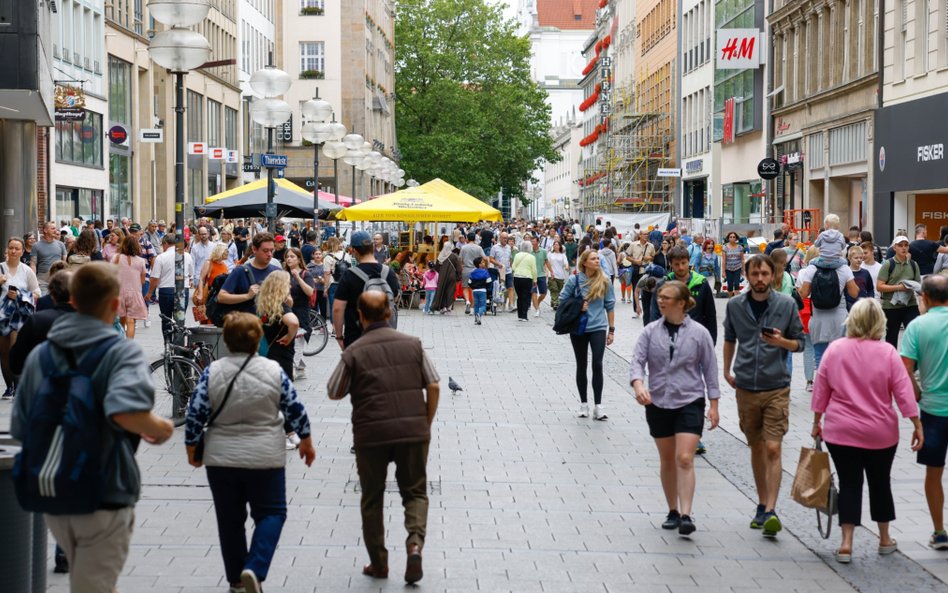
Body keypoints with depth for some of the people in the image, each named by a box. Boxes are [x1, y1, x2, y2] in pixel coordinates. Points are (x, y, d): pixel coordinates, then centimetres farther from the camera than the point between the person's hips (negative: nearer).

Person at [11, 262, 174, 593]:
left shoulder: (39, 355, 6)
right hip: (104, 498, -6)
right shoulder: (122, 353, -12)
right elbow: (126, 412, -31)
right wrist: (161, 429, -12)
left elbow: (20, 430, 7)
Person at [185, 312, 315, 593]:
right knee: (271, 513, 9)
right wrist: (306, 441, 12)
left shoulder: (212, 372, -7)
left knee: (230, 520, 13)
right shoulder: (273, 371, -8)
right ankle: (254, 569, -10)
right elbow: (295, 410, -3)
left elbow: (195, 415, -7)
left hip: (220, 459, 2)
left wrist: (191, 449, 8)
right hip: (265, 459, -1)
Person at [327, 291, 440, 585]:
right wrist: (426, 423, 12)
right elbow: (433, 387, 2)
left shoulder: (353, 353, -5)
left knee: (372, 498, 15)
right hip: (413, 430, 1)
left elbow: (334, 393, 4)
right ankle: (415, 542, -12)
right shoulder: (412, 344, 2)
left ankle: (378, 564, 19)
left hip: (371, 433, -1)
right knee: (415, 491, 14)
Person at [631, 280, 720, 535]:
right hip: (658, 403, 3)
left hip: (689, 402, -3)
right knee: (667, 460, 12)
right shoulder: (651, 332, 1)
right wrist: (639, 385, -24)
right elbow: (638, 361, -4)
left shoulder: (699, 333, -3)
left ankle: (686, 515, -13)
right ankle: (673, 512, 24)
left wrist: (713, 405, 0)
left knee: (685, 459, -14)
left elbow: (710, 369, 2)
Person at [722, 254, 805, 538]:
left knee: (773, 449, -12)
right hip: (746, 387, 3)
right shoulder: (735, 305, 3)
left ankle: (771, 511, -12)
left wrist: (782, 342, -16)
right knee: (756, 448, 13)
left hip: (776, 387, -3)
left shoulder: (786, 305, -3)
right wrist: (727, 371, 20)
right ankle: (762, 505, 24)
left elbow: (800, 342, 3)